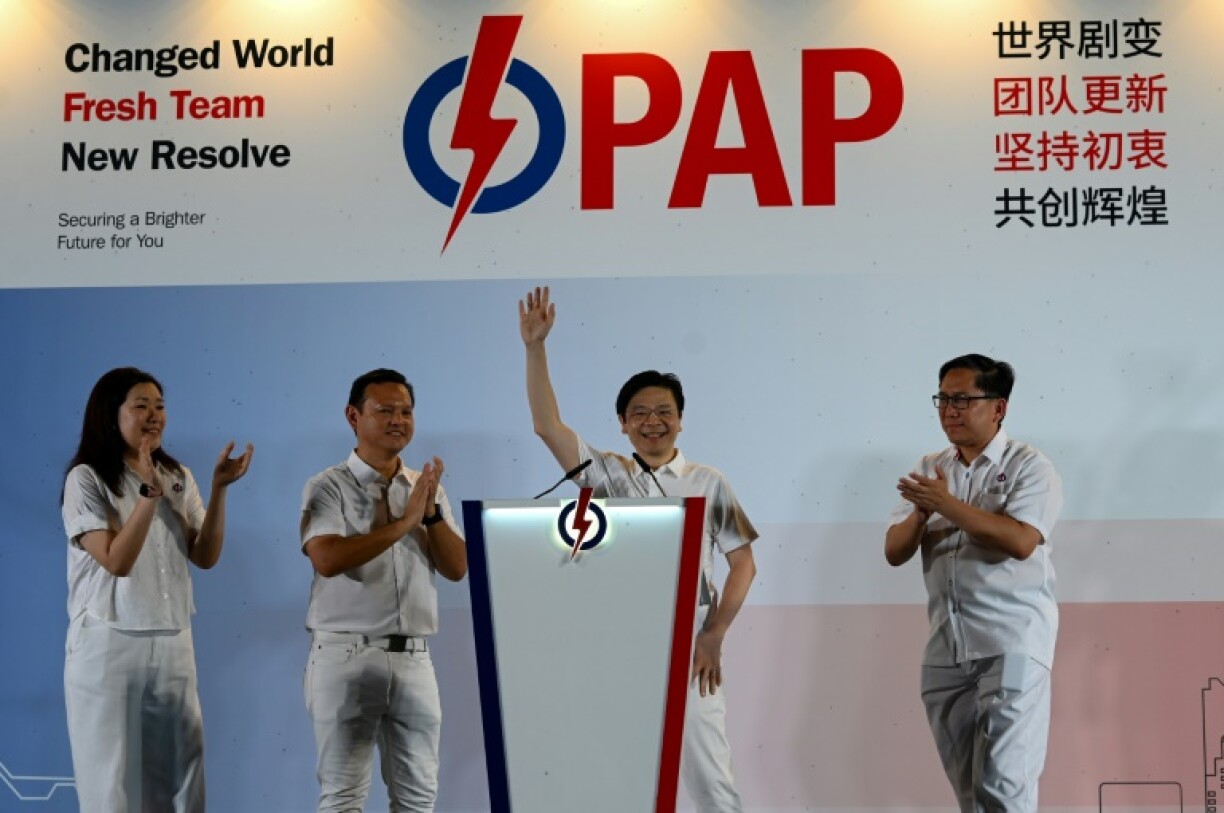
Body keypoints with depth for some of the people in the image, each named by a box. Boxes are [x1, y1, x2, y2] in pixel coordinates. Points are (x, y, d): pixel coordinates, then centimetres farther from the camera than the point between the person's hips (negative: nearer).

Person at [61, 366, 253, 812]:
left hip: (174, 645, 5)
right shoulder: (86, 479, -7)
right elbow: (116, 561, -17)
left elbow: (205, 557, 1)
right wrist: (149, 493, -24)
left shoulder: (178, 477, 9)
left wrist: (219, 489, -10)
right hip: (109, 646, -5)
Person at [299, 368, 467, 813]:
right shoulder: (328, 487, -3)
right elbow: (327, 559, -20)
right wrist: (404, 522, -17)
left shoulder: (426, 488, 12)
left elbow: (457, 568, 6)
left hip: (414, 658, 5)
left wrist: (432, 513, -10)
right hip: (347, 655, -5)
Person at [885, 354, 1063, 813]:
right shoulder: (929, 470, 13)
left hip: (1011, 645, -6)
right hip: (945, 649, 6)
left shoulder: (1029, 466, -3)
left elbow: (1020, 541, -19)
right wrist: (920, 513, -12)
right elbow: (894, 553, 8)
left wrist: (946, 503, -17)